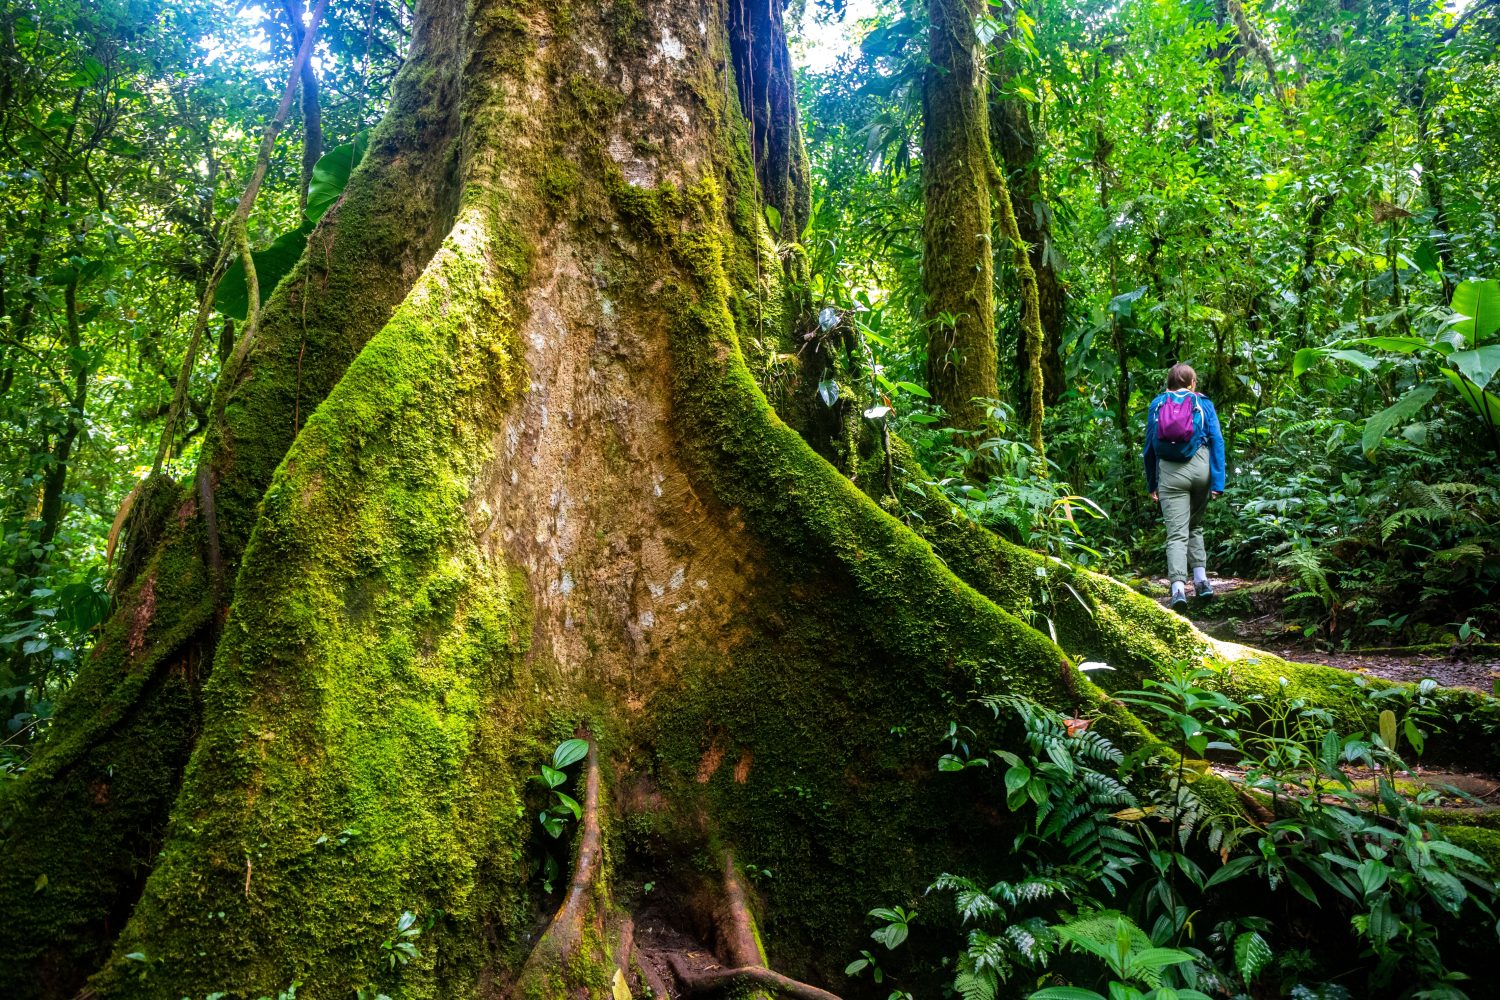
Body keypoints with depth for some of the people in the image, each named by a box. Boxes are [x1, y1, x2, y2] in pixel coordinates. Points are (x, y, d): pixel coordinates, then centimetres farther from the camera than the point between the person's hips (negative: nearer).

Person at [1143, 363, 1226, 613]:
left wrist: (1152, 485, 17)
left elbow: (1149, 447, 10)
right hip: (1200, 468, 1)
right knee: (1195, 526, 20)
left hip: (1170, 473, -1)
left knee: (1177, 534, -4)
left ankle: (1178, 587, -20)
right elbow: (1216, 441, -1)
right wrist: (1218, 482, -3)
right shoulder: (1203, 403, 8)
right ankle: (1201, 580, 13)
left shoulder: (1156, 405, 10)